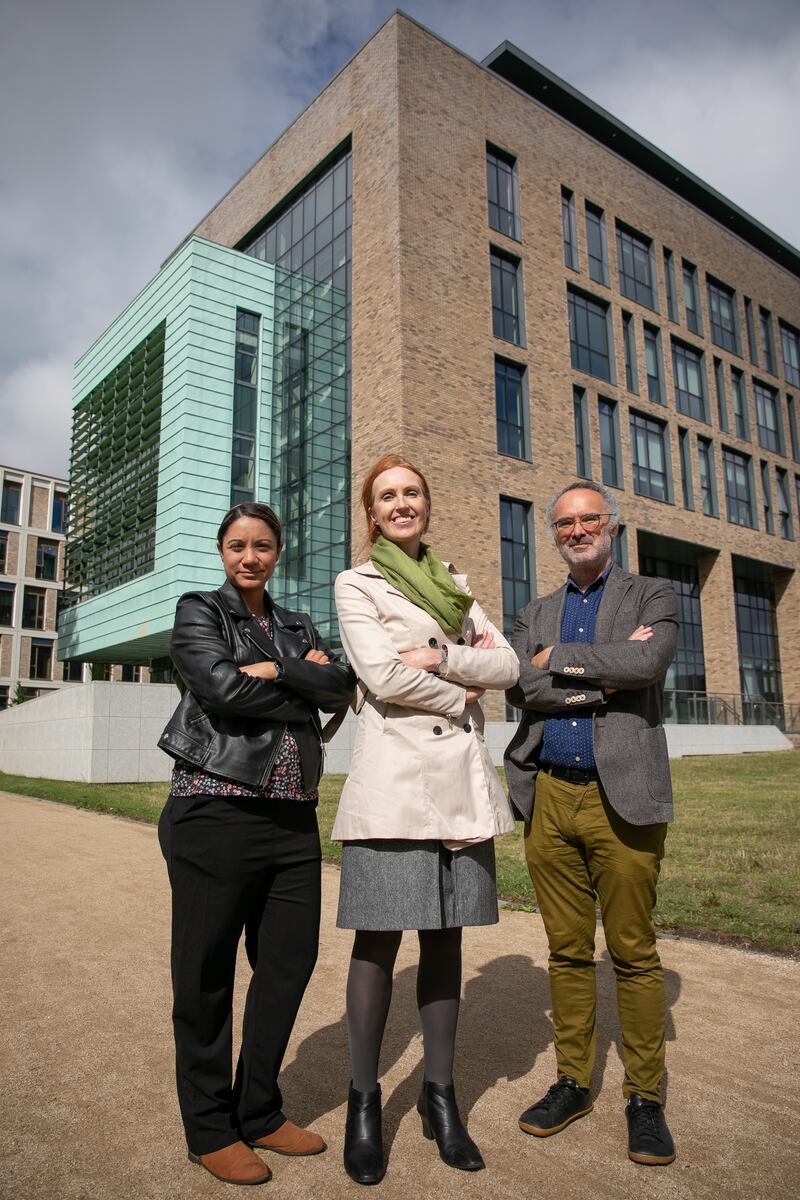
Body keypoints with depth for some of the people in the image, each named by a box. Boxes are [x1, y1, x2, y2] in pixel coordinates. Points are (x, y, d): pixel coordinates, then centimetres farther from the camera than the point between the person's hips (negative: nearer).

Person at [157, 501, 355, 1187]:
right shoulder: (199, 613, 2)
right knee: (207, 974, 7)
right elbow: (223, 689, -15)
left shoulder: (297, 627, 16)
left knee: (290, 963, 10)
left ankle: (259, 1113, 31)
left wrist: (277, 671, -12)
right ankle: (210, 1129, 27)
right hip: (215, 813, -5)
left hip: (294, 817, 5)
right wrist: (305, 687, -5)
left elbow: (342, 688, 1)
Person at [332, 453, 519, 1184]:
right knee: (379, 939, 0)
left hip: (462, 776, 5)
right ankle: (364, 1102, 18)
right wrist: (462, 694, -3)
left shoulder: (455, 586, 18)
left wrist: (437, 658, -7)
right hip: (394, 775, -5)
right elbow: (383, 676, -11)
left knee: (446, 935, 10)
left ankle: (440, 1095, 24)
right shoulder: (356, 585, 4)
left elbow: (507, 666, 7)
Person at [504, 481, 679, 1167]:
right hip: (550, 799, 3)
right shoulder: (535, 615, 15)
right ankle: (573, 1084, 28)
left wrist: (558, 659, -7)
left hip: (623, 796, -3)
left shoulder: (654, 597, 6)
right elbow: (522, 688, -3)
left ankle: (645, 1099, 23)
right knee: (568, 952, 13)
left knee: (634, 954, 5)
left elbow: (647, 663, -15)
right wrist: (604, 676, -11)